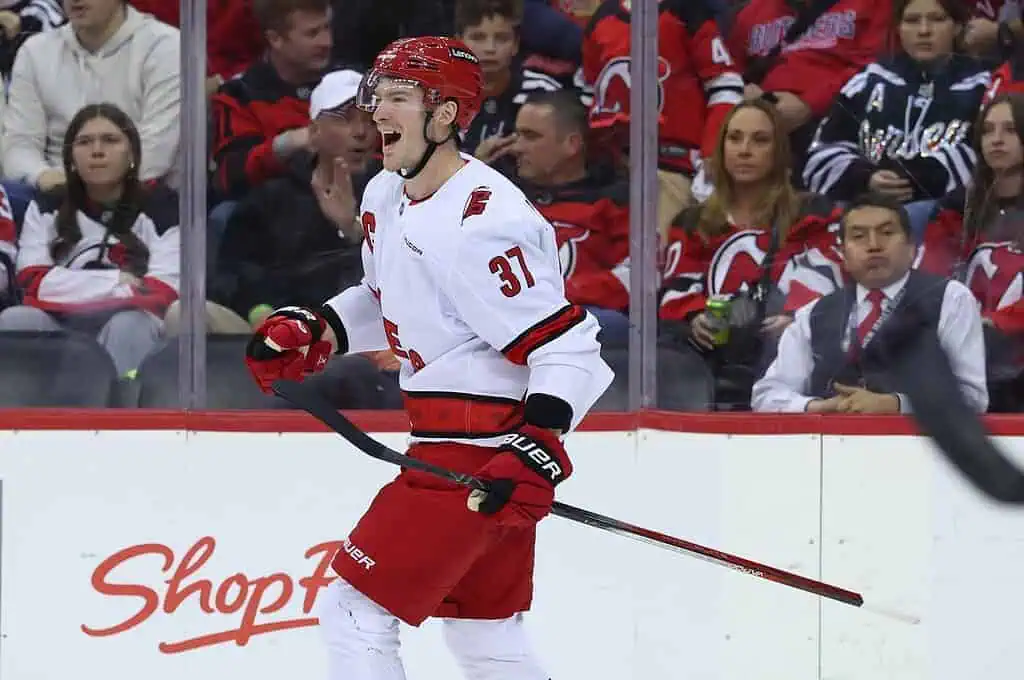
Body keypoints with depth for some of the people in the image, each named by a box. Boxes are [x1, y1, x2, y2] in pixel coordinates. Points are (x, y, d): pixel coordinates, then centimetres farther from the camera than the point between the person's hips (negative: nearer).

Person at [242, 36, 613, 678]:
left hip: (485, 454, -10)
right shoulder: (386, 198, 6)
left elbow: (568, 347, -24)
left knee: (355, 612, -9)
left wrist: (537, 448, -33)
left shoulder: (480, 224, -24)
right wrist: (312, 333, 10)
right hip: (447, 438, 10)